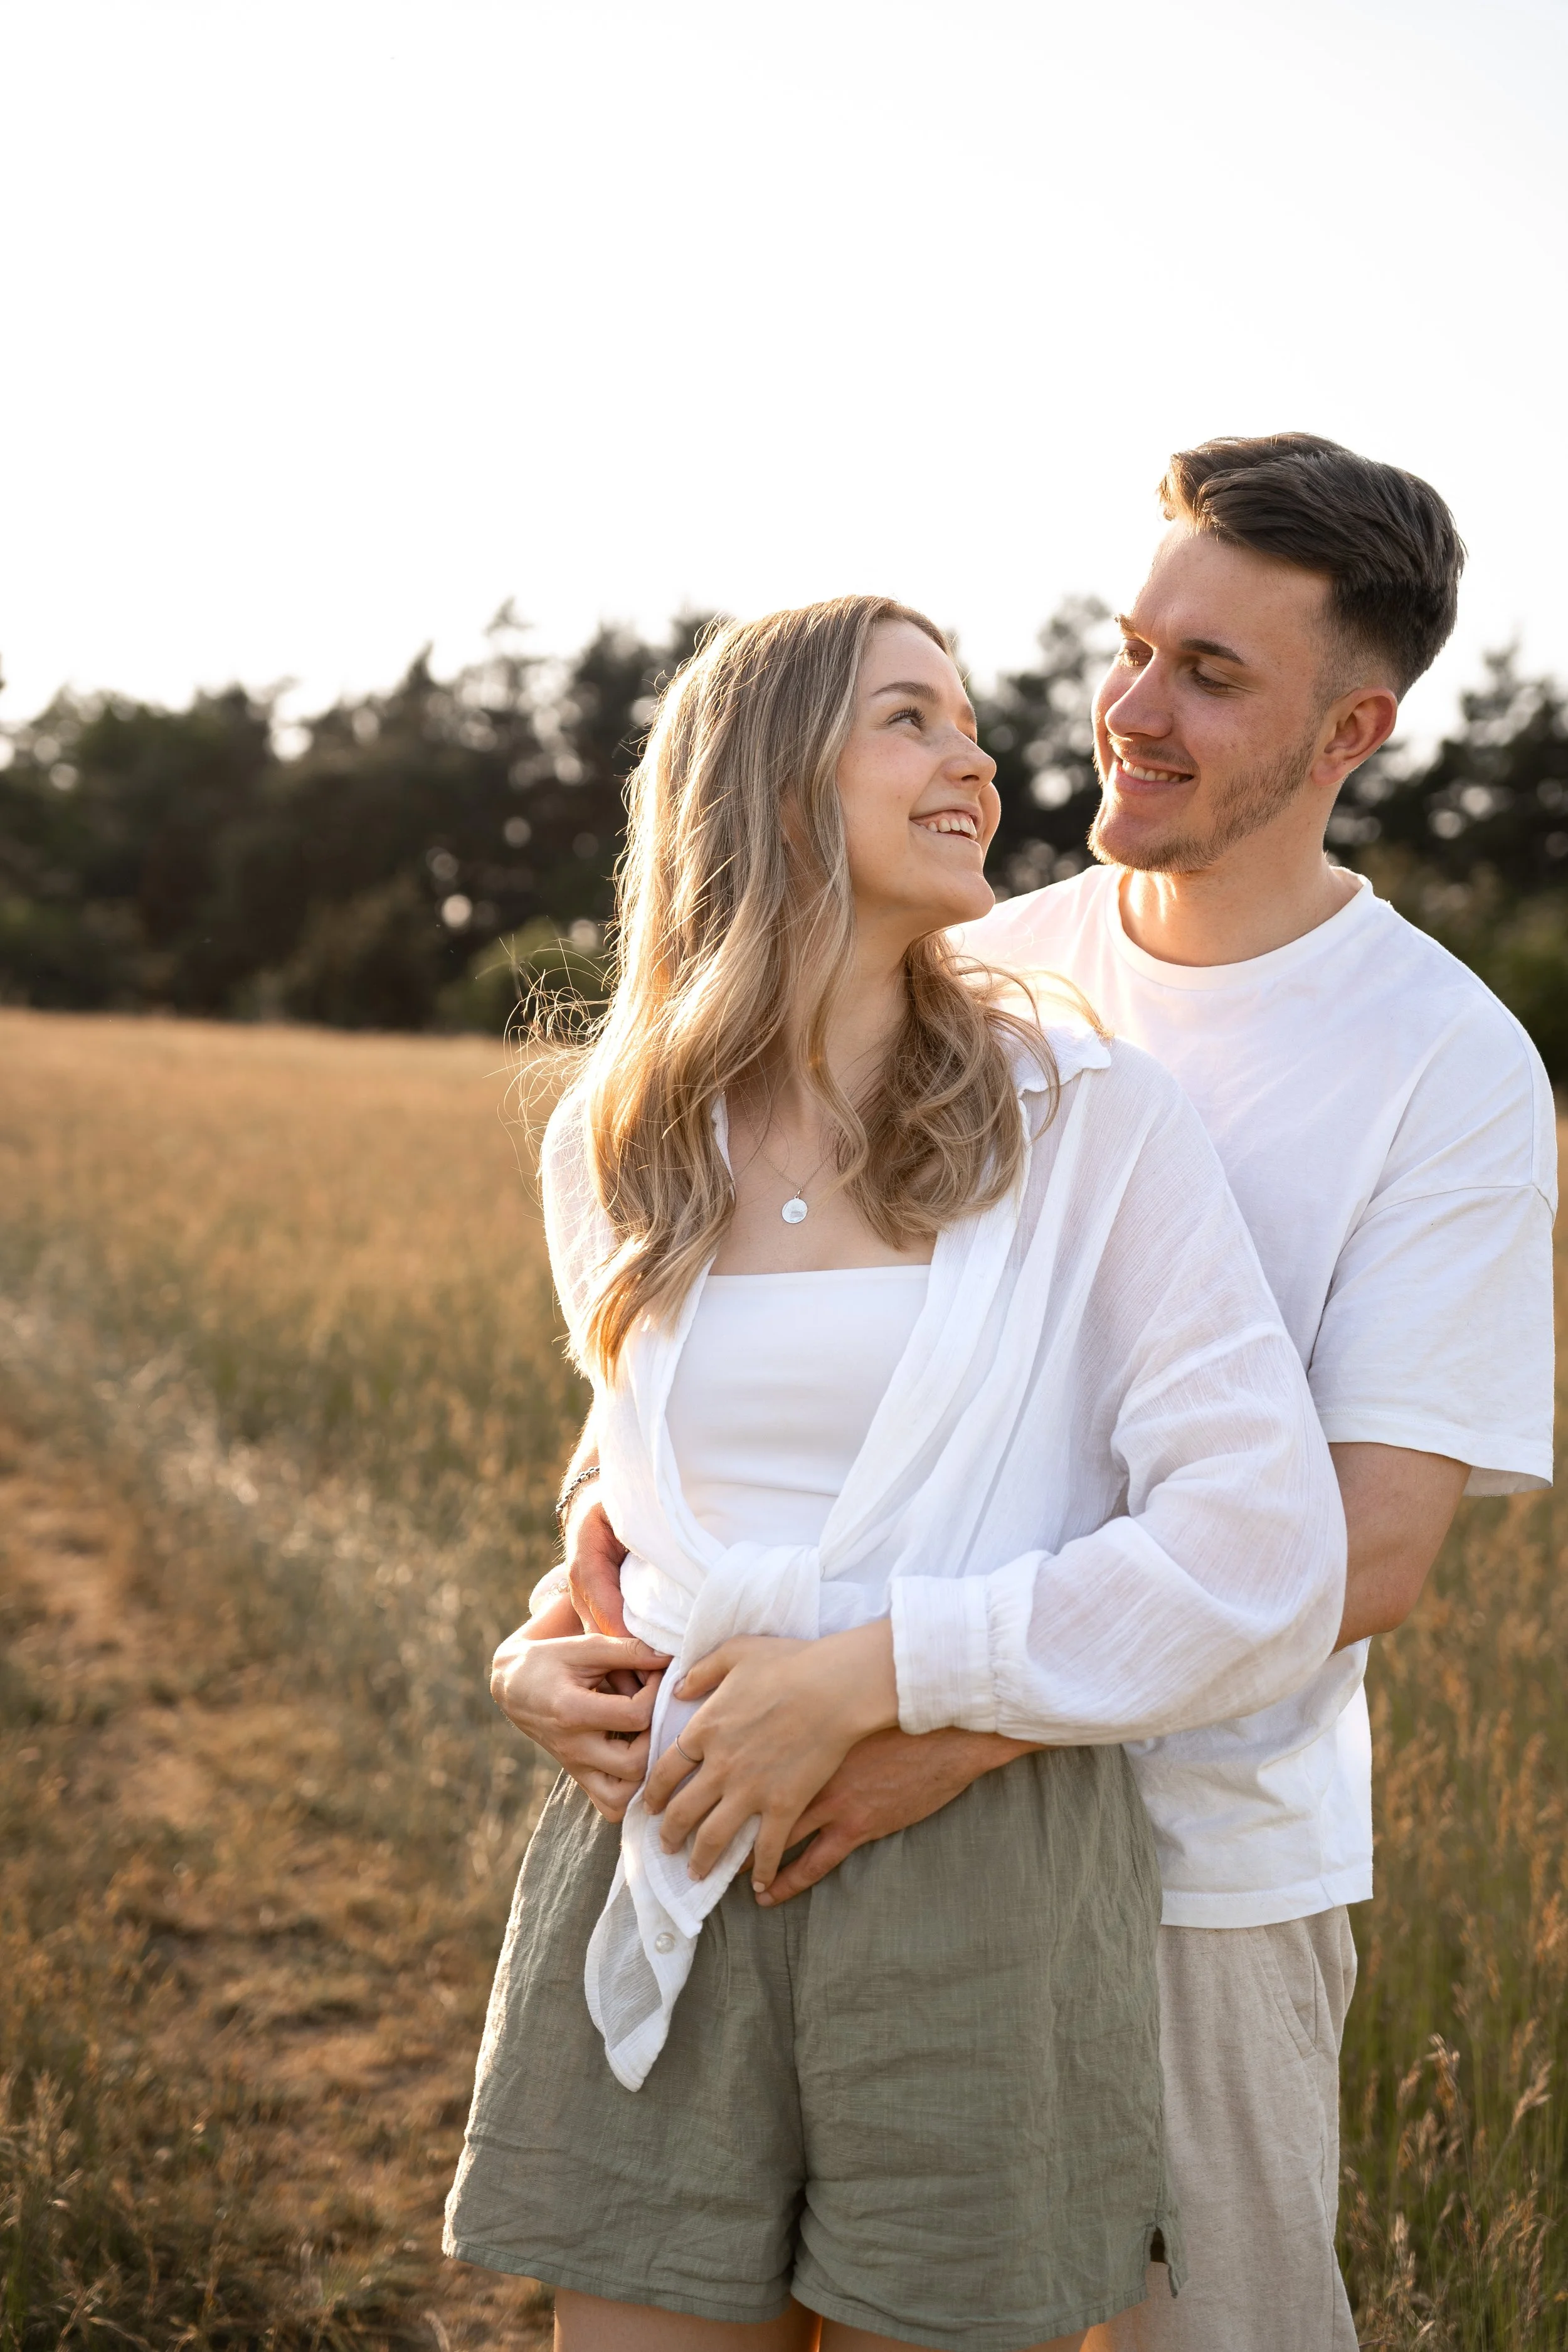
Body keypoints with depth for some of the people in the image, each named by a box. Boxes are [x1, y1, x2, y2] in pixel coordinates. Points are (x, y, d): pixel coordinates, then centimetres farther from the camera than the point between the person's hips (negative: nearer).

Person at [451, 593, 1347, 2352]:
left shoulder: (1089, 1120, -5)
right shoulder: (612, 1154, 6)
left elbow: (1264, 1560, -13)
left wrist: (864, 1677, -15)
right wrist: (579, 1640, 7)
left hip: (984, 1880, -2)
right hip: (663, 1878, 3)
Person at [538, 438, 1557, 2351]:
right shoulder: (991, 968, 2)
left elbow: (1368, 1547, -17)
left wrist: (975, 1710, -26)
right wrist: (610, 1485, -14)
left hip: (1196, 1856, -4)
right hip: (891, 1819, 4)